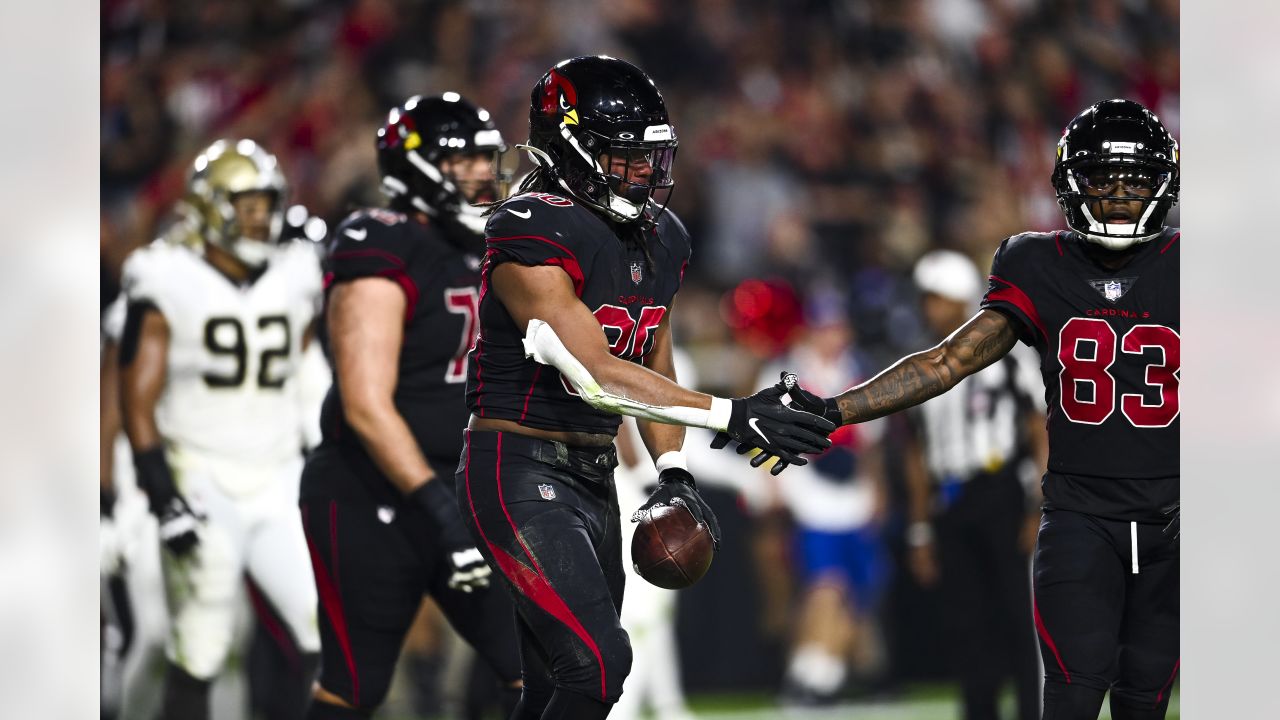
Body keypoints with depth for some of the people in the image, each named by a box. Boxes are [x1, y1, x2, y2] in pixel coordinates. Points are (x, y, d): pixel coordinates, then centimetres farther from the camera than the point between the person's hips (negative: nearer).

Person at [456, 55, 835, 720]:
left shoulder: (661, 240, 9)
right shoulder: (532, 236, -19)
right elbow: (596, 376, -25)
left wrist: (673, 475, 5)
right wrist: (735, 416, -28)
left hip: (592, 478, 9)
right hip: (519, 472, -9)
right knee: (597, 663, -21)